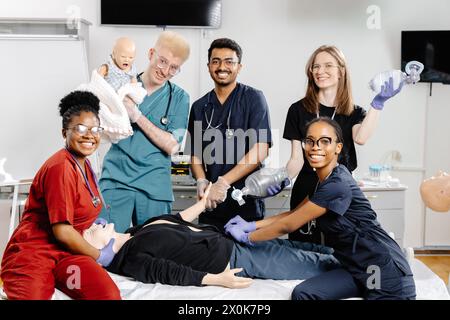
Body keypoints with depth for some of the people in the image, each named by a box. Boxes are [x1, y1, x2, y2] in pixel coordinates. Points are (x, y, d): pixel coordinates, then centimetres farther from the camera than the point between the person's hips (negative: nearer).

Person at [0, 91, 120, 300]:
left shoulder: (83, 165, 14)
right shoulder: (60, 167, -14)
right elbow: (62, 231, -17)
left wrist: (94, 223, 14)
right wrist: (99, 256, -6)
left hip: (68, 252, 7)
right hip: (33, 252, -7)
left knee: (110, 294, -22)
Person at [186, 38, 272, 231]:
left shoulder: (253, 98, -3)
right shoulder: (199, 107, 10)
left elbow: (260, 150, -12)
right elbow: (195, 153, 12)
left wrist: (223, 183, -19)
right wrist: (201, 181, -9)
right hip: (211, 205, 4)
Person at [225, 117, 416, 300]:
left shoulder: (337, 185, -20)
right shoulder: (325, 180, 8)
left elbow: (288, 225, -14)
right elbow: (294, 213, 17)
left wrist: (247, 236, -2)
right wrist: (252, 225, 10)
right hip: (359, 271, 7)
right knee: (303, 294, -12)